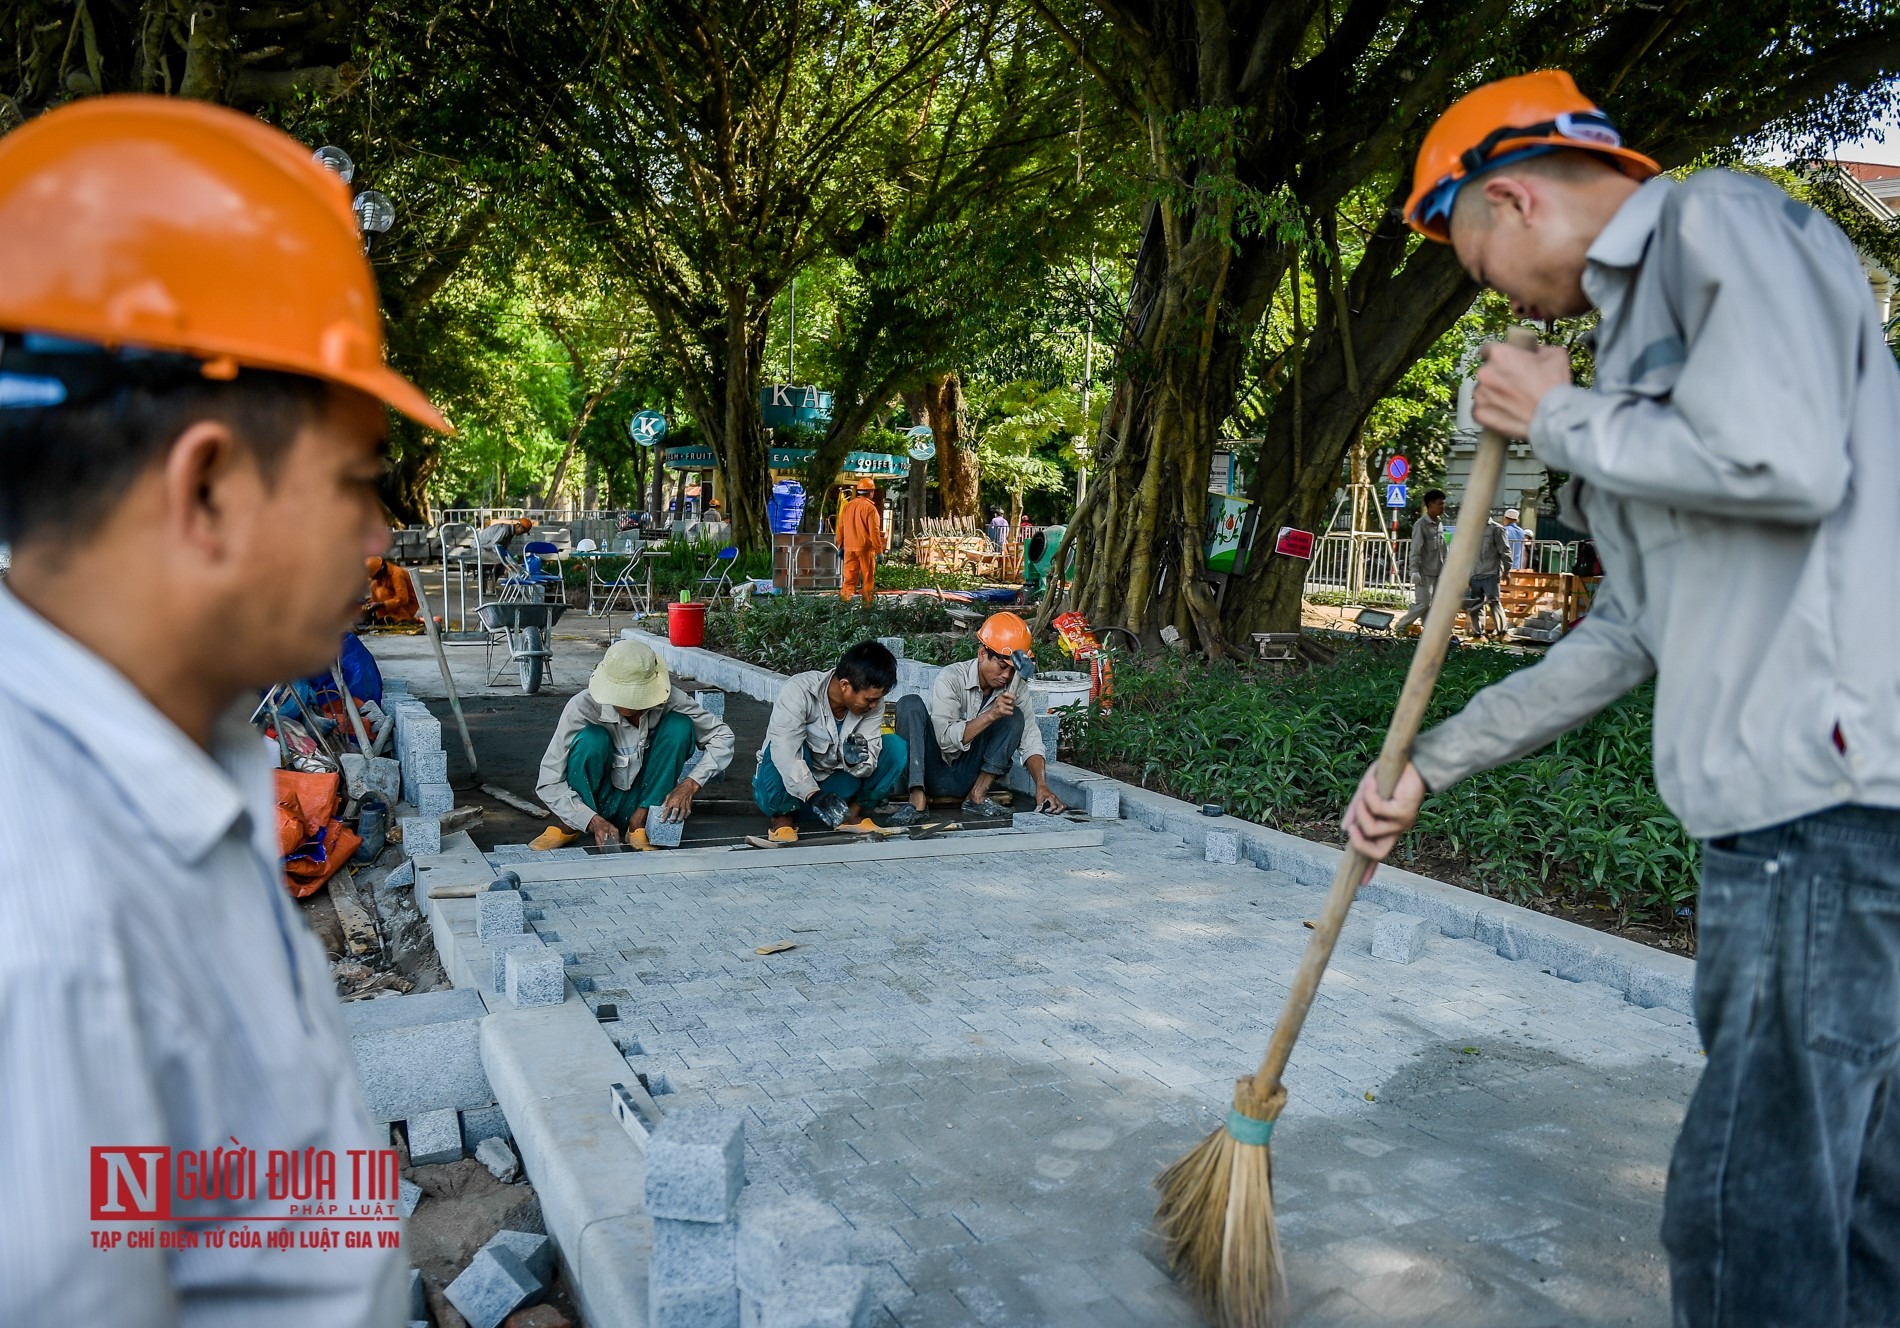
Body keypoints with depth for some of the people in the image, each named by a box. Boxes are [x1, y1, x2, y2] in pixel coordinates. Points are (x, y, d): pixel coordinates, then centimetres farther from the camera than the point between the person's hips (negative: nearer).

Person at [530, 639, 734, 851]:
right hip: (592, 808, -1)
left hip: (638, 804, 2)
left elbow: (722, 737, -10)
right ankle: (570, 827, -8)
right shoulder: (582, 706, -24)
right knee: (590, 738, -31)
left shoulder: (669, 700, -19)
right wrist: (594, 822, -34)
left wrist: (689, 785, -25)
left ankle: (640, 822, -14)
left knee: (679, 725, -20)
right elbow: (547, 783, -22)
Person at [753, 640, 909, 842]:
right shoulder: (798, 691, -24)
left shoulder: (873, 703, -9)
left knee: (895, 747, -14)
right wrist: (814, 796, -44)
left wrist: (857, 759, -37)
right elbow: (784, 752, -34)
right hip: (793, 790, -4)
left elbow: (866, 766, -13)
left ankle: (853, 811, -6)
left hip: (834, 787, 4)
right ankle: (784, 816, -14)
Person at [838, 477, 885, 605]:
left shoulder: (847, 506, 8)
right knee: (868, 579, 4)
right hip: (866, 548, -5)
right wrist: (879, 550, -8)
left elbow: (840, 528, 13)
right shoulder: (870, 508, -10)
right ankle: (868, 603, 6)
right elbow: (874, 531, -12)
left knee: (849, 578, 6)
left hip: (849, 548, 5)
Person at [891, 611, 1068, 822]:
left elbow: (1030, 740, -7)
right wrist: (990, 715, -34)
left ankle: (977, 796, -17)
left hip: (968, 778, 3)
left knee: (1014, 718, -15)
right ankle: (918, 800, -33)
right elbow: (946, 739, -24)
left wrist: (1042, 786, -22)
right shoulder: (950, 678, -16)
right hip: (934, 772, -3)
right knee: (911, 704, -26)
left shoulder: (1016, 686, -4)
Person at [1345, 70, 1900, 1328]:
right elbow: (1631, 632, 24)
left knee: (1748, 1219, -2)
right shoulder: (1649, 319, 23)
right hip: (1796, 802, 10)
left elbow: (1784, 458, -24)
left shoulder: (1720, 218, -4)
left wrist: (1561, 417, -6)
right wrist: (1429, 766, 23)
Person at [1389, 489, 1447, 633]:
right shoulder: (1421, 524, -11)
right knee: (1422, 603, -9)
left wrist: (1446, 568, 16)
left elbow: (1443, 549, 18)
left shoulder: (1439, 523, 12)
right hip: (1425, 572, -7)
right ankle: (1399, 627, 3)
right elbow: (1416, 550, -15)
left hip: (1438, 572, 7)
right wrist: (1415, 571, -20)